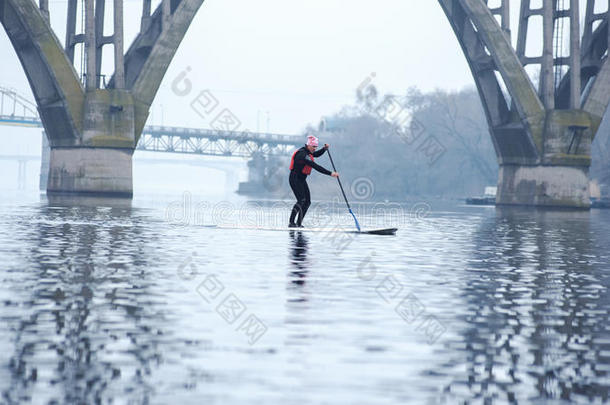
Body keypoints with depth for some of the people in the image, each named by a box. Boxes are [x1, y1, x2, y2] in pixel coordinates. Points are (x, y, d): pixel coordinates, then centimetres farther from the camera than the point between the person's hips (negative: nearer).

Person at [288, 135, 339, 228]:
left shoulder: (307, 152, 7)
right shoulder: (302, 154, -24)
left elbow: (317, 154, 29)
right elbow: (315, 166, -30)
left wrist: (325, 149, 8)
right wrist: (330, 173, -31)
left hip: (302, 180, 10)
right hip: (295, 179, -10)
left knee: (307, 202, 4)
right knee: (301, 200, -20)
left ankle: (299, 223, 8)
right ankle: (291, 222, -18)